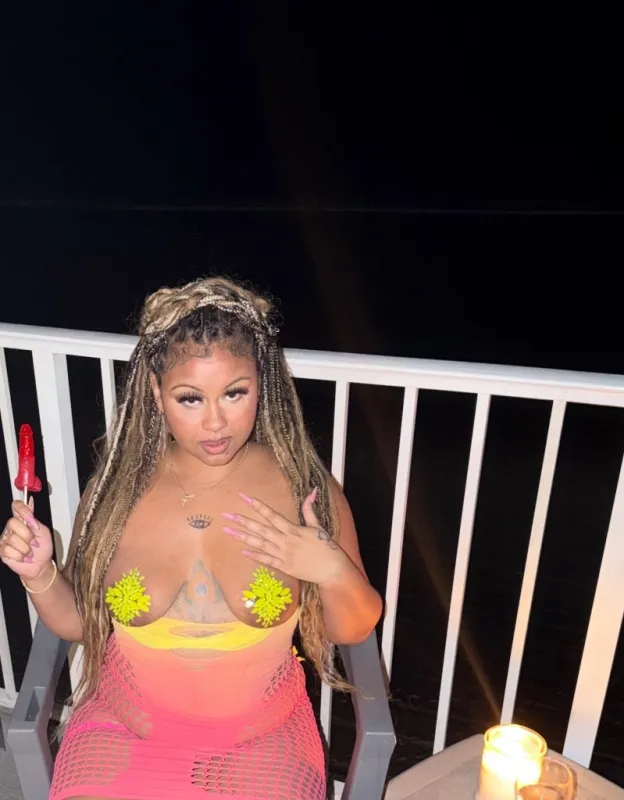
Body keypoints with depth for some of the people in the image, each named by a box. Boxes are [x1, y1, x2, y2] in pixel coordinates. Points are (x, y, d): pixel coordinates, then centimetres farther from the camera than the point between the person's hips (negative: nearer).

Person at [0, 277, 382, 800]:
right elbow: (79, 623, 1)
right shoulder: (119, 487, -12)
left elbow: (354, 631, -6)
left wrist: (335, 572, -25)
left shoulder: (305, 487, -16)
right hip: (124, 728, 1)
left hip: (261, 737, 0)